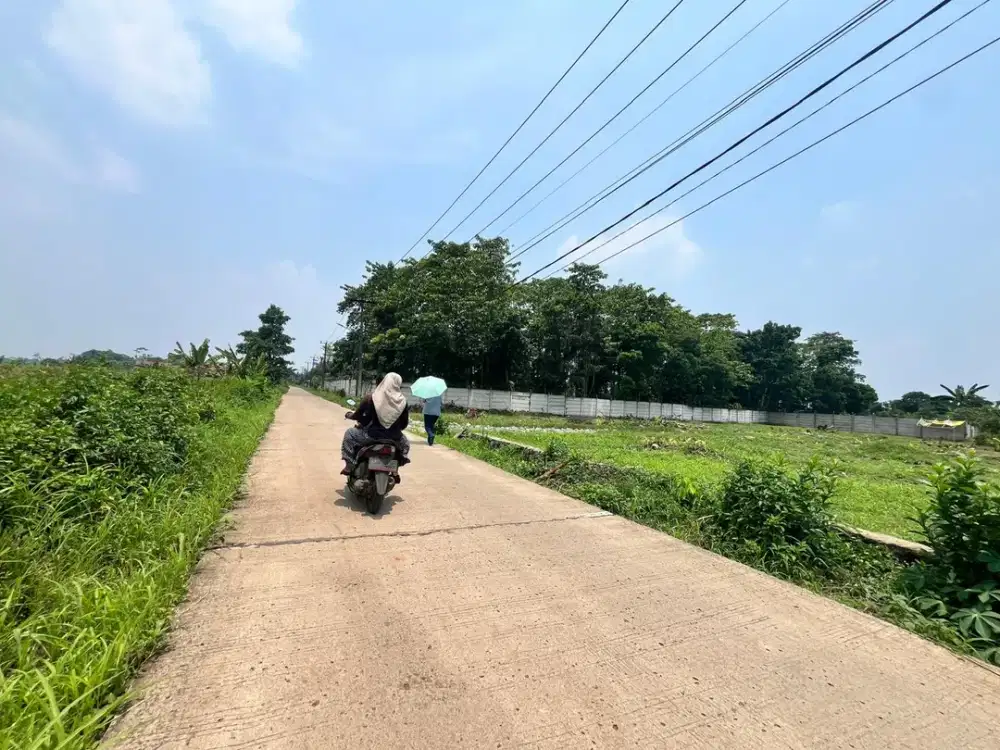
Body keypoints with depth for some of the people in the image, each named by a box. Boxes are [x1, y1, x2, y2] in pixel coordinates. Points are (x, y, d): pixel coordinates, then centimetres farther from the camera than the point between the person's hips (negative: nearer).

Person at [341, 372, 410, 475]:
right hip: (393, 438, 2)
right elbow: (404, 423, 6)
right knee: (405, 443, 35)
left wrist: (349, 414, 24)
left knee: (349, 434, 22)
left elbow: (357, 415, 1)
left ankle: (349, 465, 17)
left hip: (372, 435, -2)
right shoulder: (402, 400, -2)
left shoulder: (371, 397, -7)